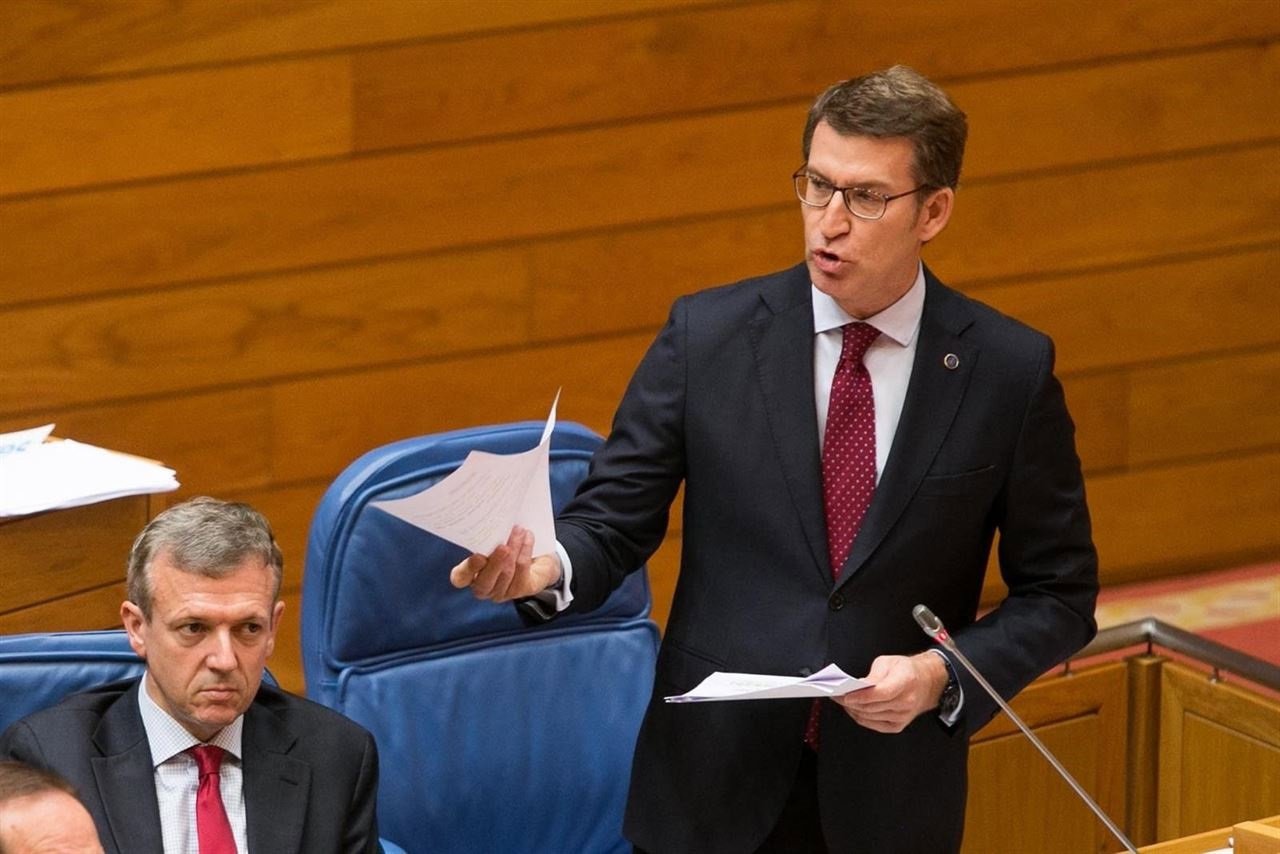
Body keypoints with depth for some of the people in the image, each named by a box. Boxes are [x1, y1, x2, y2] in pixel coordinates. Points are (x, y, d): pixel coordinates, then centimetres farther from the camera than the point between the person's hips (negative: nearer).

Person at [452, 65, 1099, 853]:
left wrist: (943, 676, -14)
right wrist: (545, 568, -24)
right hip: (712, 790, 1)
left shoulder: (1011, 370, -5)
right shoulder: (707, 335, -3)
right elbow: (613, 521, -2)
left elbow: (1058, 595, 2)